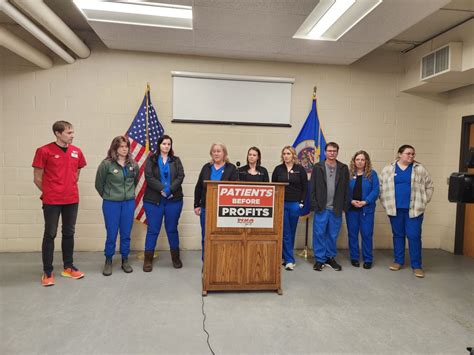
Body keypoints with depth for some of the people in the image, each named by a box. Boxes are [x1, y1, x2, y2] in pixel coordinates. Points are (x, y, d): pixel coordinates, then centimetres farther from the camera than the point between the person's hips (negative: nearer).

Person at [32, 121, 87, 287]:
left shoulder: (77, 152, 4)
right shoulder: (44, 151, -8)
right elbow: (37, 178, -2)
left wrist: (69, 189, 12)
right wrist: (49, 193, 5)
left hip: (72, 200, 4)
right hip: (51, 201, -4)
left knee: (69, 233, 13)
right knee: (50, 235, 4)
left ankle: (68, 267, 25)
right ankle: (47, 272, 16)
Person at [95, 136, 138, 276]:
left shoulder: (133, 164, 0)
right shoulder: (106, 164, -11)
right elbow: (99, 184, -1)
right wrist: (107, 196, 9)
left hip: (129, 203, 3)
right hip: (111, 204, -3)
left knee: (126, 234, 11)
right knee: (111, 234, 6)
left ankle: (125, 260, 26)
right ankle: (108, 261, 25)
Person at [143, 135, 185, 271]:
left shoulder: (176, 160, 10)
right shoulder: (151, 159, 4)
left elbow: (180, 176, -2)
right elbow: (149, 177, -8)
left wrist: (170, 190, -16)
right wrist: (162, 189, -17)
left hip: (174, 200, 2)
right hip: (153, 200, -1)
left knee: (172, 229, 10)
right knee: (153, 230, 3)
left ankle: (176, 257, 22)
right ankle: (148, 260, 14)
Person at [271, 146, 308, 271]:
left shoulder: (300, 169, 2)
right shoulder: (278, 169, 4)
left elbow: (305, 187, 3)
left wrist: (302, 202, -3)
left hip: (295, 205, 0)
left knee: (291, 232, 9)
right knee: (285, 233, -1)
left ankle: (286, 256, 25)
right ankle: (289, 260, 3)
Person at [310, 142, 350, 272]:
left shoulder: (344, 168, 5)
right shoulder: (317, 167, 1)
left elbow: (346, 189, 6)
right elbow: (312, 188, -1)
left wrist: (345, 206, 0)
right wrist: (314, 205, -7)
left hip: (336, 209, 2)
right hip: (321, 208, -1)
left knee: (333, 235, 11)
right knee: (319, 234, 2)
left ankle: (331, 257, 25)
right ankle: (320, 259, 14)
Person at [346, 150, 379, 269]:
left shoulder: (372, 174, 2)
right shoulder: (349, 173, 4)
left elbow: (375, 191, -5)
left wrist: (365, 202, -16)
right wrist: (351, 201, -14)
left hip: (367, 209, -1)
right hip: (351, 208, 1)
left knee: (367, 234, 2)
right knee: (352, 234, 8)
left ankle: (368, 259, 15)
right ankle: (354, 258, 20)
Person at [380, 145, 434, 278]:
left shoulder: (420, 169, 2)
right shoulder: (388, 169, 2)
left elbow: (429, 187, 9)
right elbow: (381, 186, 7)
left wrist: (423, 202, 4)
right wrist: (386, 203, 4)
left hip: (414, 209, -1)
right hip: (395, 209, 1)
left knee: (414, 236, -1)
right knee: (398, 235, 11)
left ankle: (416, 265, 10)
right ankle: (398, 261, 24)